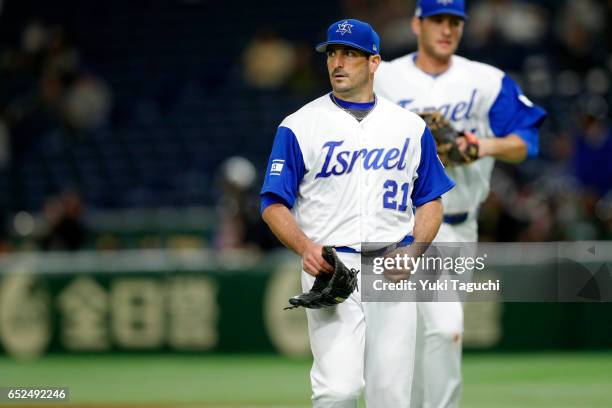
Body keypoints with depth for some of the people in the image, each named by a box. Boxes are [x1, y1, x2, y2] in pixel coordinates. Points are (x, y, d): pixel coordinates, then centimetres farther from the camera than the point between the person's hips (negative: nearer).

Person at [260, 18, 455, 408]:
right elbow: (273, 204, 1)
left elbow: (431, 201, 14)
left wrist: (412, 252, -4)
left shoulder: (411, 126, 11)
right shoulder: (299, 127, 2)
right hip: (330, 269, -3)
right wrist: (305, 247, -17)